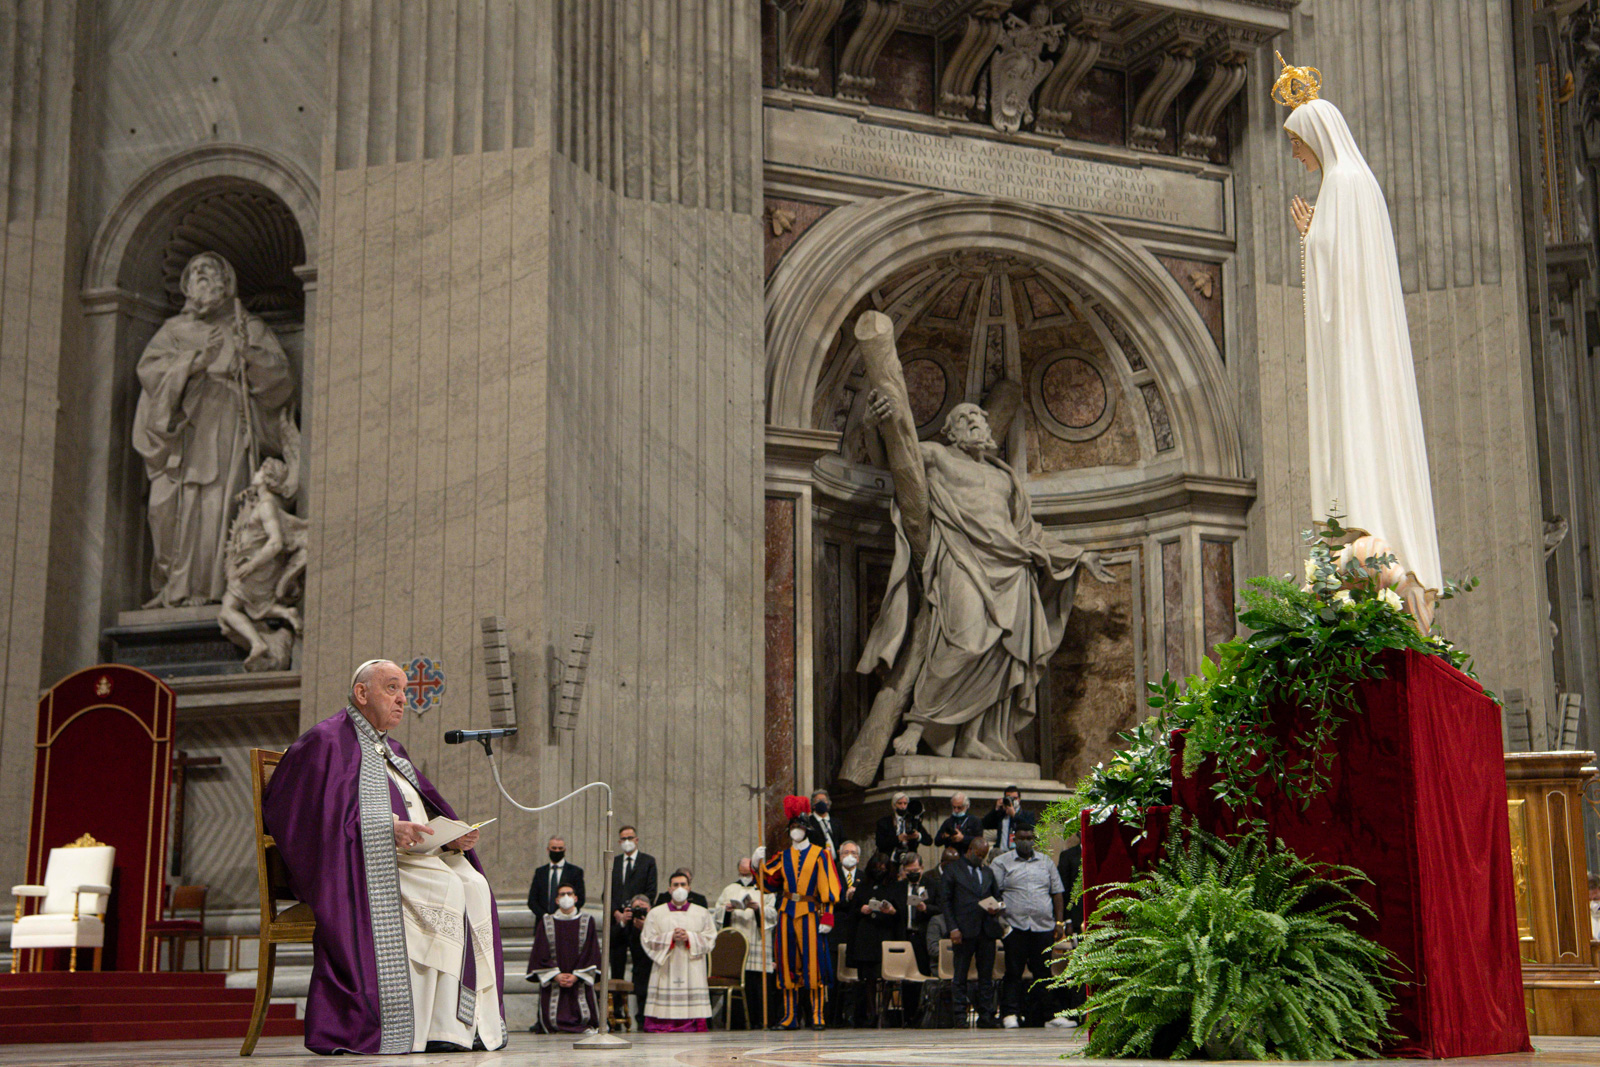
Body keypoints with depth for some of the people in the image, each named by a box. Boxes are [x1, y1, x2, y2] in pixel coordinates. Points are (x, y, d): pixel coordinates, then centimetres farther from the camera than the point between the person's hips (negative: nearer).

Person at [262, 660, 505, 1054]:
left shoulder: (391, 751, 28)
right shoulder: (327, 741, 1)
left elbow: (428, 811, 23)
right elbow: (320, 814, -12)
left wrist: (453, 837, 1)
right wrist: (387, 827, -20)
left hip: (417, 853, 8)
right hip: (370, 860, -8)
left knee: (474, 886, -20)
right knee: (447, 890, -30)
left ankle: (472, 1023, -25)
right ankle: (437, 1027, -28)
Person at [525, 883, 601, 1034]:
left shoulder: (587, 921, 6)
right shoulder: (546, 922, 5)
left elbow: (591, 953, 1)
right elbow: (541, 954, 0)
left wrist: (575, 976, -11)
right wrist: (556, 976, -12)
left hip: (579, 981, 0)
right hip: (552, 982, 0)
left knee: (584, 1020, -11)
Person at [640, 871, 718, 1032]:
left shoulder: (702, 913, 11)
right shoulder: (656, 913, 9)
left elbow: (710, 939, 5)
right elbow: (647, 940, 3)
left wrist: (689, 937, -10)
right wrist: (670, 937, -10)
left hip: (692, 971, 0)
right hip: (666, 972, 0)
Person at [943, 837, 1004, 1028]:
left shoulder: (988, 872, 19)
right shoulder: (952, 870, 4)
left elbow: (997, 896, 25)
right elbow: (947, 901, 0)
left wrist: (996, 908, 0)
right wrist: (953, 928, -9)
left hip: (987, 929, 4)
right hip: (965, 930, -4)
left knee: (986, 975, 4)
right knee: (960, 976, -1)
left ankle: (986, 1016, 8)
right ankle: (960, 1016, 3)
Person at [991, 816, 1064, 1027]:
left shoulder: (1046, 863, 16)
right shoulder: (1001, 862, 6)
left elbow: (1057, 893, 16)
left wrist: (1059, 922, 9)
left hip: (1044, 927, 3)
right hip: (1016, 926, -3)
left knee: (1043, 971, 4)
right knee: (1013, 972, -3)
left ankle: (1047, 1014, 10)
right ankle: (1010, 1014, -1)